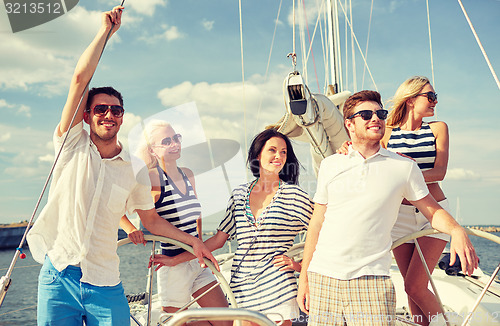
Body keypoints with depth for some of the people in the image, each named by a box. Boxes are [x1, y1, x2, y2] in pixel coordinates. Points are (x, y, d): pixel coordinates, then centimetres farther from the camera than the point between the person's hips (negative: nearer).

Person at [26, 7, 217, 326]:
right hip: (58, 276, -1)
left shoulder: (135, 170, 4)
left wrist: (193, 240, 7)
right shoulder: (73, 146, -1)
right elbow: (80, 79, -10)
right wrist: (106, 30, -5)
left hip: (105, 285, 1)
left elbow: (151, 219, 15)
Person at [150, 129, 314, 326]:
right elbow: (218, 240, 13)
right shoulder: (240, 195, 9)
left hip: (277, 288, -3)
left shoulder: (294, 195, -2)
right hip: (242, 287, 3)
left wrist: (298, 264, -8)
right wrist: (174, 260, 14)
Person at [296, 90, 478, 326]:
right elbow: (317, 222, 11)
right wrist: (303, 277, 10)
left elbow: (432, 211, 12)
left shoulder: (404, 167, 5)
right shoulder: (330, 165, 9)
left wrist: (457, 231, -11)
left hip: (370, 278, -2)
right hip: (322, 276, 2)